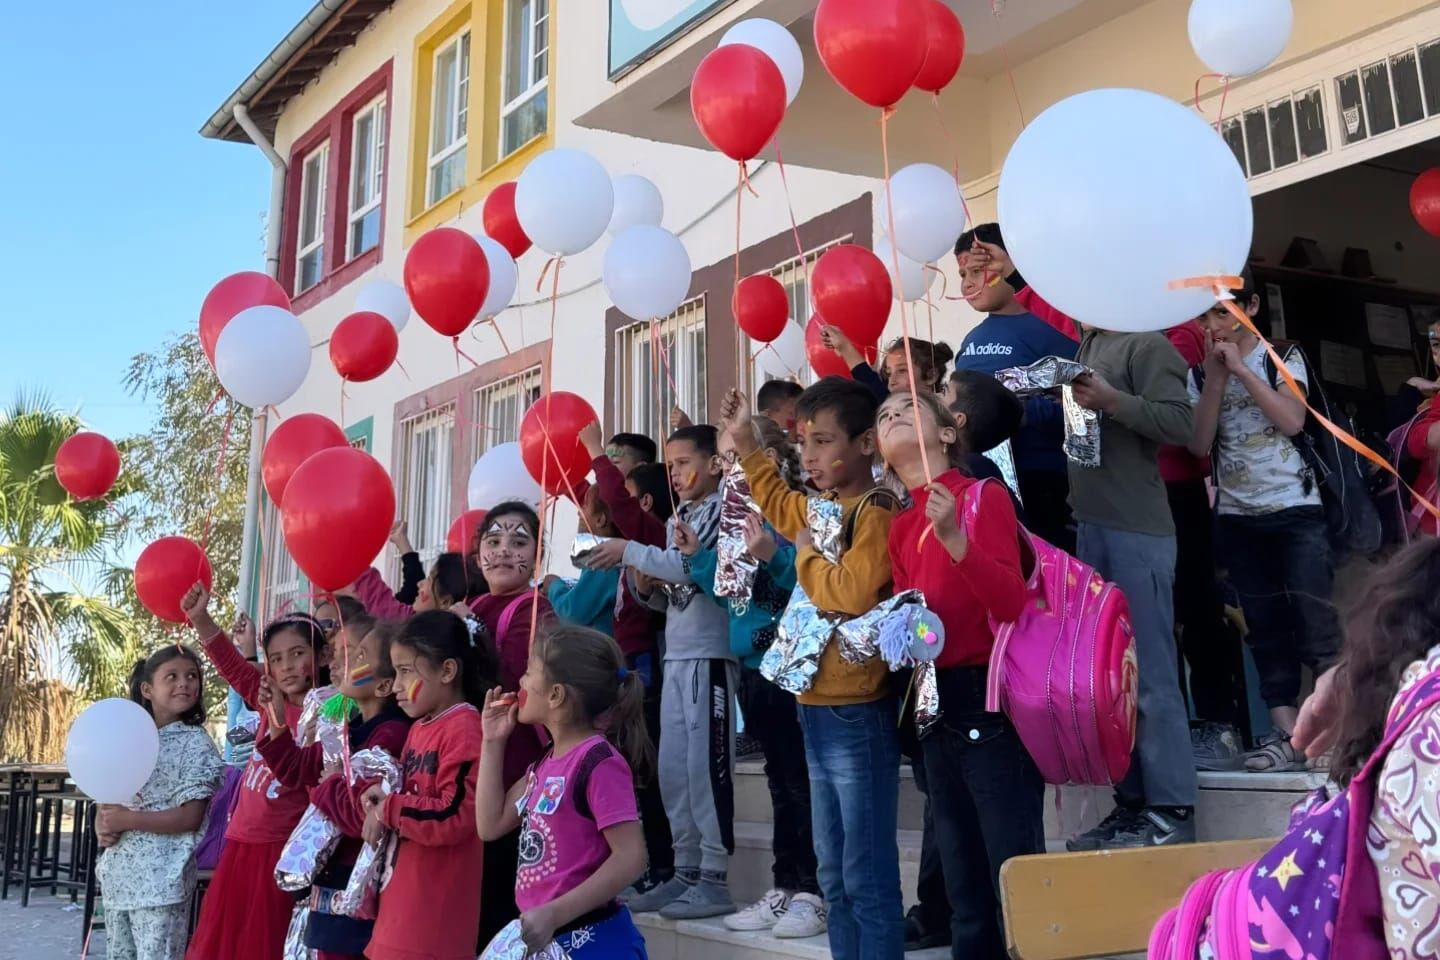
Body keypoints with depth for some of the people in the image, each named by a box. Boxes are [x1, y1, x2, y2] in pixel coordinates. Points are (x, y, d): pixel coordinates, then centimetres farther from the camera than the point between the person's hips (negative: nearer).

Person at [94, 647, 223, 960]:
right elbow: (105, 800, 13)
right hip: (117, 873, 6)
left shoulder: (195, 742, -8)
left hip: (161, 878, -6)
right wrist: (103, 827, -8)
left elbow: (190, 817, -14)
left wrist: (128, 820, -18)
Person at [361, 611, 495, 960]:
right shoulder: (419, 728, 13)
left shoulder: (464, 729, -15)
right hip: (404, 898, 9)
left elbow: (455, 816, -23)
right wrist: (382, 797, 2)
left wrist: (388, 809, -12)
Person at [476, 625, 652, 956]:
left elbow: (630, 858, -22)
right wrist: (493, 742, 12)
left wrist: (553, 914, -25)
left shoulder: (600, 762, -17)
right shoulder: (547, 762, 12)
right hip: (545, 940, 9)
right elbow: (491, 825, 16)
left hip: (593, 940, -9)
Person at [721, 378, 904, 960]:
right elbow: (778, 502, 34)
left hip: (858, 714, -9)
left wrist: (806, 555, -13)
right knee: (835, 877, 17)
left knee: (869, 878, -3)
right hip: (818, 711, 10)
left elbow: (854, 593, -30)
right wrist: (745, 441, 32)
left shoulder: (875, 513, -15)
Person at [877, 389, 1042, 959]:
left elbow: (1011, 603, -16)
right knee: (966, 899, 16)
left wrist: (954, 538, -27)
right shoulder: (900, 527, 12)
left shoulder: (983, 495, -6)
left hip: (990, 701, -7)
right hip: (934, 707, 7)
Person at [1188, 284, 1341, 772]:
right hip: (1238, 516, 3)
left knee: (1317, 621, -9)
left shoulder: (1284, 357, 1)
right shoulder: (1199, 374, 8)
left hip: (1297, 510, -3)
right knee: (1265, 625, 4)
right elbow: (1198, 444, -3)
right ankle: (1288, 733, 7)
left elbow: (1291, 420, -14)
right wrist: (1216, 376, -8)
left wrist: (1240, 368, -12)